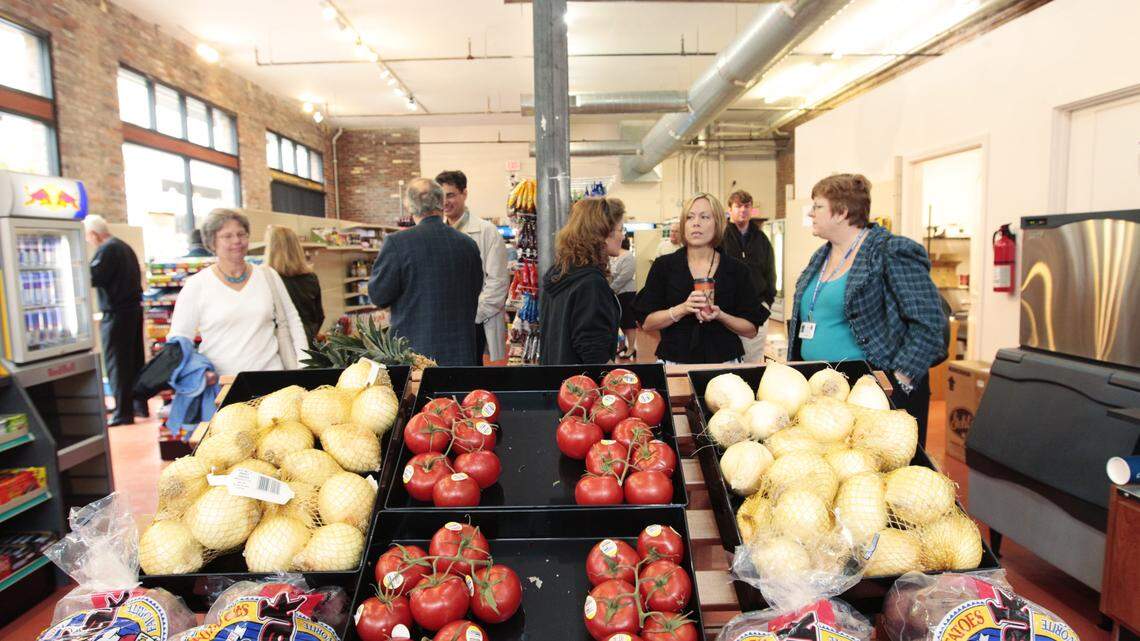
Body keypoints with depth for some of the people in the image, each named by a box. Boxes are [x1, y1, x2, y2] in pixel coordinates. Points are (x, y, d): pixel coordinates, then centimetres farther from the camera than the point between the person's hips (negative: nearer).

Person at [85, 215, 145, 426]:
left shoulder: (106, 249, -13)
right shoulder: (125, 247, 14)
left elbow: (91, 278, -18)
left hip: (116, 313, -9)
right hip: (134, 309, 9)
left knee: (116, 363, -2)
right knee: (135, 359, 14)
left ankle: (123, 413, 1)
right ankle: (140, 406, 21)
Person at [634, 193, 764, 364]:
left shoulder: (736, 269, 1)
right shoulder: (663, 266, -1)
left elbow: (751, 330, 2)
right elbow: (646, 323, -4)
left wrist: (721, 316, -15)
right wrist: (682, 309, -18)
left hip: (724, 362, 1)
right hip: (675, 362, 0)